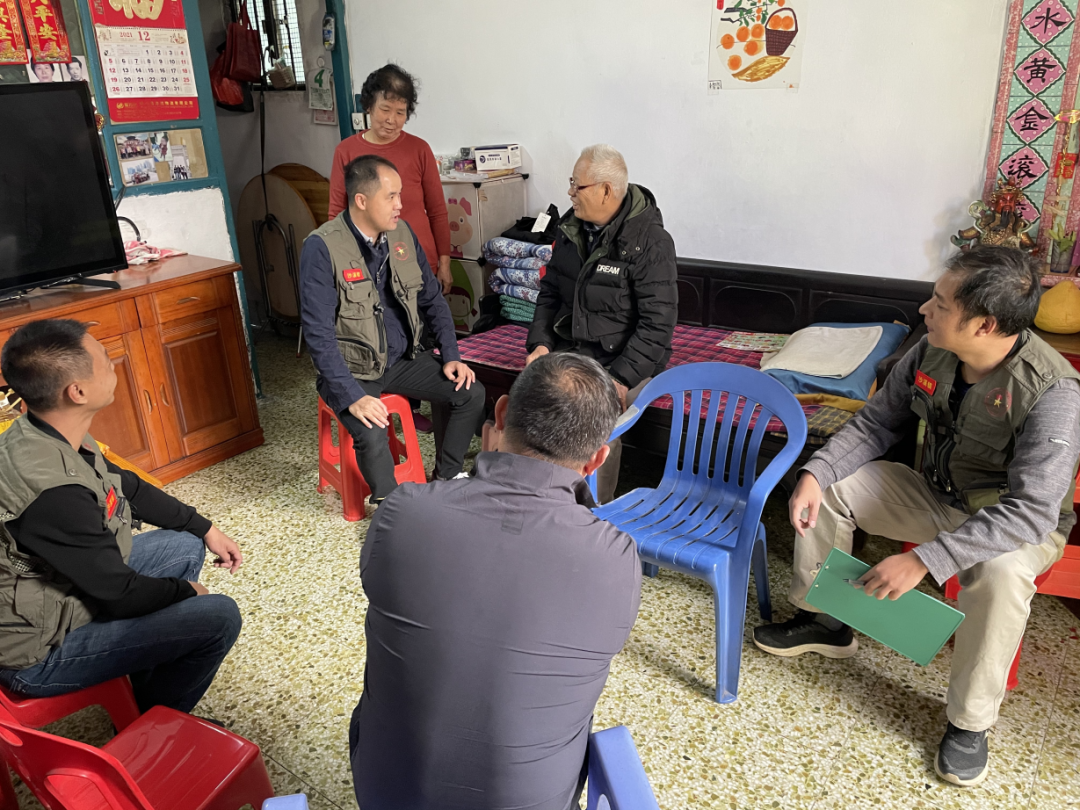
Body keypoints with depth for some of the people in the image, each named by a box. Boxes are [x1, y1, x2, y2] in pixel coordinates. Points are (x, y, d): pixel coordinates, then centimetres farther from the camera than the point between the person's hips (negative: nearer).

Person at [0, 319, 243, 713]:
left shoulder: (44, 436, -7)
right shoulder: (53, 492, -36)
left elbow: (128, 487, 10)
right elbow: (121, 596, -24)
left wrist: (206, 529, 12)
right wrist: (185, 590, -5)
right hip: (37, 652, -9)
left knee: (185, 546, 15)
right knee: (220, 617, -16)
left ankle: (149, 692, 24)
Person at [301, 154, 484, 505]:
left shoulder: (402, 233, 1)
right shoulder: (322, 247, -18)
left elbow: (432, 299, 10)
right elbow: (319, 333, -21)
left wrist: (451, 356, 0)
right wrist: (352, 397, -28)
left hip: (403, 358, 6)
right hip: (352, 368, -5)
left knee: (471, 392, -10)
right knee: (372, 435, -30)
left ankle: (446, 479, 9)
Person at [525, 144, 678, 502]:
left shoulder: (650, 242, -12)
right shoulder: (572, 229, 8)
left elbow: (657, 324, -15)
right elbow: (550, 292, 17)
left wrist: (621, 378, -23)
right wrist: (541, 343, 1)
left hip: (625, 361, -5)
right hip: (570, 350, 6)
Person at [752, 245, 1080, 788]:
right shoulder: (932, 352, -14)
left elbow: (1031, 511, -36)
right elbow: (877, 422, -3)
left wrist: (924, 559, -42)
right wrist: (815, 472, -19)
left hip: (1017, 522, -6)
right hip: (937, 495, 6)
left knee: (999, 573, -38)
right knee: (829, 484, -6)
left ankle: (970, 723, -12)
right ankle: (825, 622, 12)